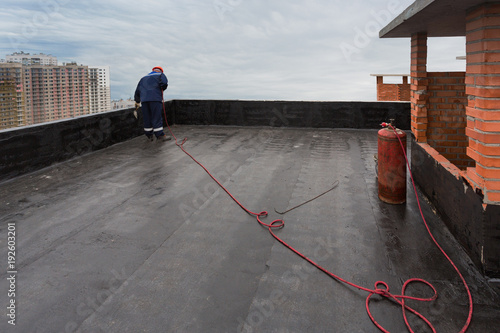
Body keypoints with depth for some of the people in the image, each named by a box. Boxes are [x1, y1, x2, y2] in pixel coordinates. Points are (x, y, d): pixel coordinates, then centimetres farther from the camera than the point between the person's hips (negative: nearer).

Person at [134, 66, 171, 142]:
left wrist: (137, 101, 41)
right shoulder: (160, 75, 13)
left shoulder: (143, 78, 30)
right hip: (155, 99, -5)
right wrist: (161, 89, 14)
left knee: (147, 118, 8)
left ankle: (149, 135, 15)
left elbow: (137, 90, 31)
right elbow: (164, 84, -7)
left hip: (144, 99, 5)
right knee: (157, 117, -6)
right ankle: (160, 135, -6)